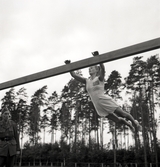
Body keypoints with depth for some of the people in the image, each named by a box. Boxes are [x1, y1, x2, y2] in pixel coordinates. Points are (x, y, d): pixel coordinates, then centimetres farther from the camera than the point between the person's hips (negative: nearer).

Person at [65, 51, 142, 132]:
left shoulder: (100, 78, -7)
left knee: (122, 114, 7)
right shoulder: (87, 81, 6)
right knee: (117, 120, 12)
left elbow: (102, 69, -27)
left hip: (106, 101, -5)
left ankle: (135, 123, 32)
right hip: (98, 106, 5)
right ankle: (127, 123, 40)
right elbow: (74, 75, 3)